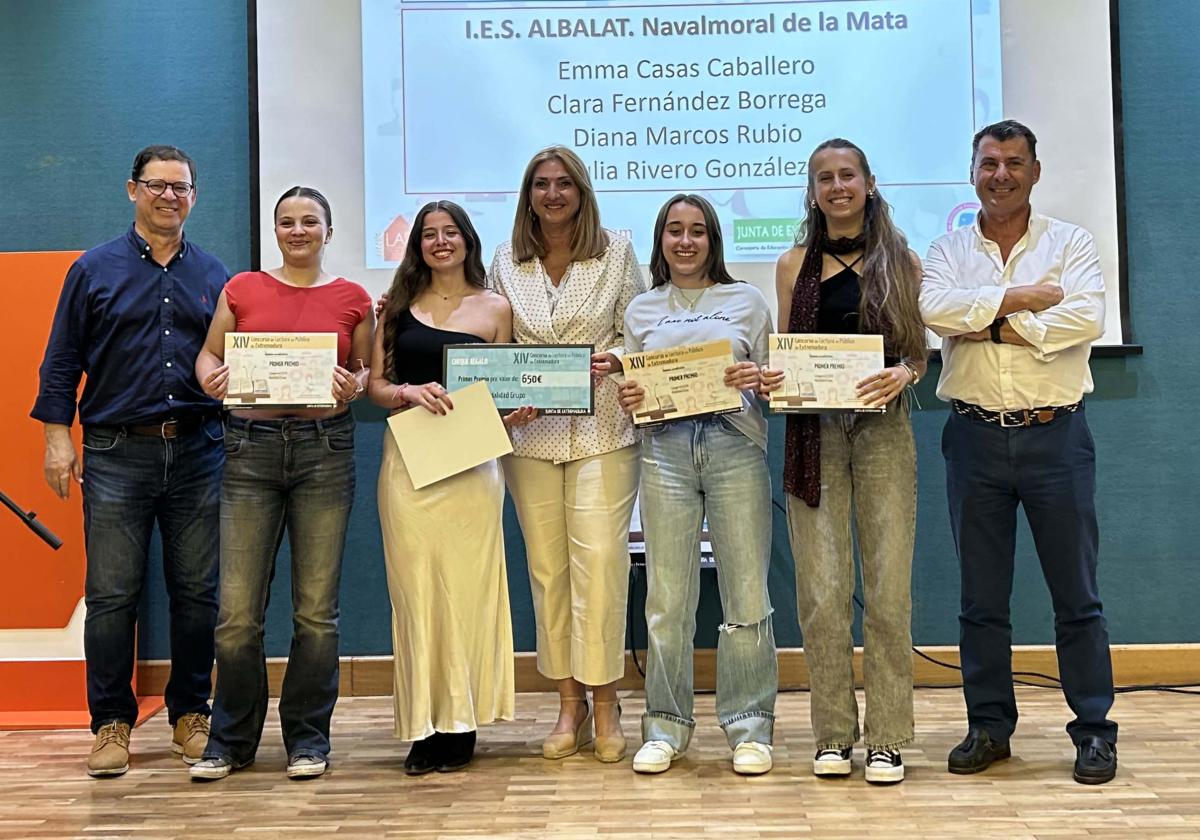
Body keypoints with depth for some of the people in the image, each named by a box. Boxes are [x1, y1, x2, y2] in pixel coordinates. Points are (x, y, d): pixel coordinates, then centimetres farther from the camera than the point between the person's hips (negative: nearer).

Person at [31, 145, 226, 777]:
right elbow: (61, 362, 5)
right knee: (111, 595, 0)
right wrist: (58, 437, -2)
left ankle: (190, 715, 18)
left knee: (197, 591, 6)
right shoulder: (94, 270, 6)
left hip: (198, 452, 2)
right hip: (116, 453, -2)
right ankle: (111, 723, 12)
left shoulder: (214, 276, 12)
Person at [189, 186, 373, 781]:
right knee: (237, 610, -1)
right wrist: (213, 379, -8)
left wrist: (353, 386, -9)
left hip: (325, 449, 0)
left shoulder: (352, 300, 8)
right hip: (251, 448, 1)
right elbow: (208, 355, 14)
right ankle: (231, 739, 17)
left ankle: (308, 738, 17)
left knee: (316, 608, 2)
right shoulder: (241, 290, 10)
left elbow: (368, 371, 12)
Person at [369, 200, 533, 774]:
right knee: (415, 589, 0)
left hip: (471, 462, -1)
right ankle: (424, 725, 7)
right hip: (408, 459, 1)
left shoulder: (495, 308, 9)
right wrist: (409, 392, -12)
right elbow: (374, 386, 7)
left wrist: (517, 411, -10)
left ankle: (460, 723, 9)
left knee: (466, 587, 0)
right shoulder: (398, 305, 11)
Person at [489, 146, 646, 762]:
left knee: (600, 561, -8)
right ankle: (569, 703, 15)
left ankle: (604, 701, 5)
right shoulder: (506, 262, 11)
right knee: (546, 567, 4)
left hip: (601, 430, -2)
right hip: (529, 433, 2)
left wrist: (612, 359, -14)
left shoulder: (617, 253, 5)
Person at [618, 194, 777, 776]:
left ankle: (749, 727, 8)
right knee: (666, 593, 0)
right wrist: (626, 400, -4)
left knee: (746, 592, -3)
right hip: (665, 449, 1)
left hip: (735, 446, -1)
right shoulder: (641, 310, 17)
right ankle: (665, 726, 12)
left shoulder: (746, 301, 13)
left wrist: (757, 379, -10)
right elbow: (630, 387, 17)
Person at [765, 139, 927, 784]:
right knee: (821, 590, -2)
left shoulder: (901, 261, 8)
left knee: (888, 587, -2)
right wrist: (768, 380, -8)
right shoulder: (794, 265, 11)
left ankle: (887, 737, 8)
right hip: (814, 433, 1)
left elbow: (919, 354, 8)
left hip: (883, 428, -1)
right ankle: (834, 734, 11)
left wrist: (902, 375, -13)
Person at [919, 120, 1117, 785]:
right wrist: (1022, 296, -12)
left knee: (1076, 592, 4)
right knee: (981, 596, 9)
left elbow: (1086, 318, -13)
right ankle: (988, 725, 20)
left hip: (1055, 434, -1)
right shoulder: (949, 250, 9)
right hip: (975, 437, 2)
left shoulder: (1070, 243, 5)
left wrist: (993, 324, -12)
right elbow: (935, 307, -12)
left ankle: (1094, 730, 15)